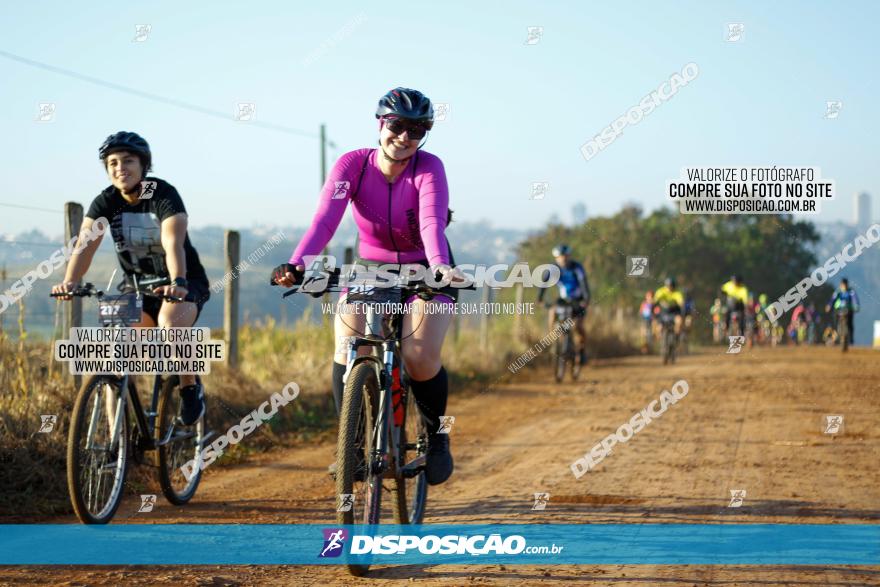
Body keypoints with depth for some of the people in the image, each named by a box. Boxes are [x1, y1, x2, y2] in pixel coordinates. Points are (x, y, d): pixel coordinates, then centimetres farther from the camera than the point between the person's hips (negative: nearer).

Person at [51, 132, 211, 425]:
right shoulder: (105, 202, -8)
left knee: (170, 324, -36)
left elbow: (173, 244, -35)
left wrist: (177, 283, -54)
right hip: (137, 284, 4)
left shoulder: (164, 195, -20)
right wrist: (69, 282, -40)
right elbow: (86, 246, -21)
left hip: (182, 283, -4)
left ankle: (190, 389, -10)